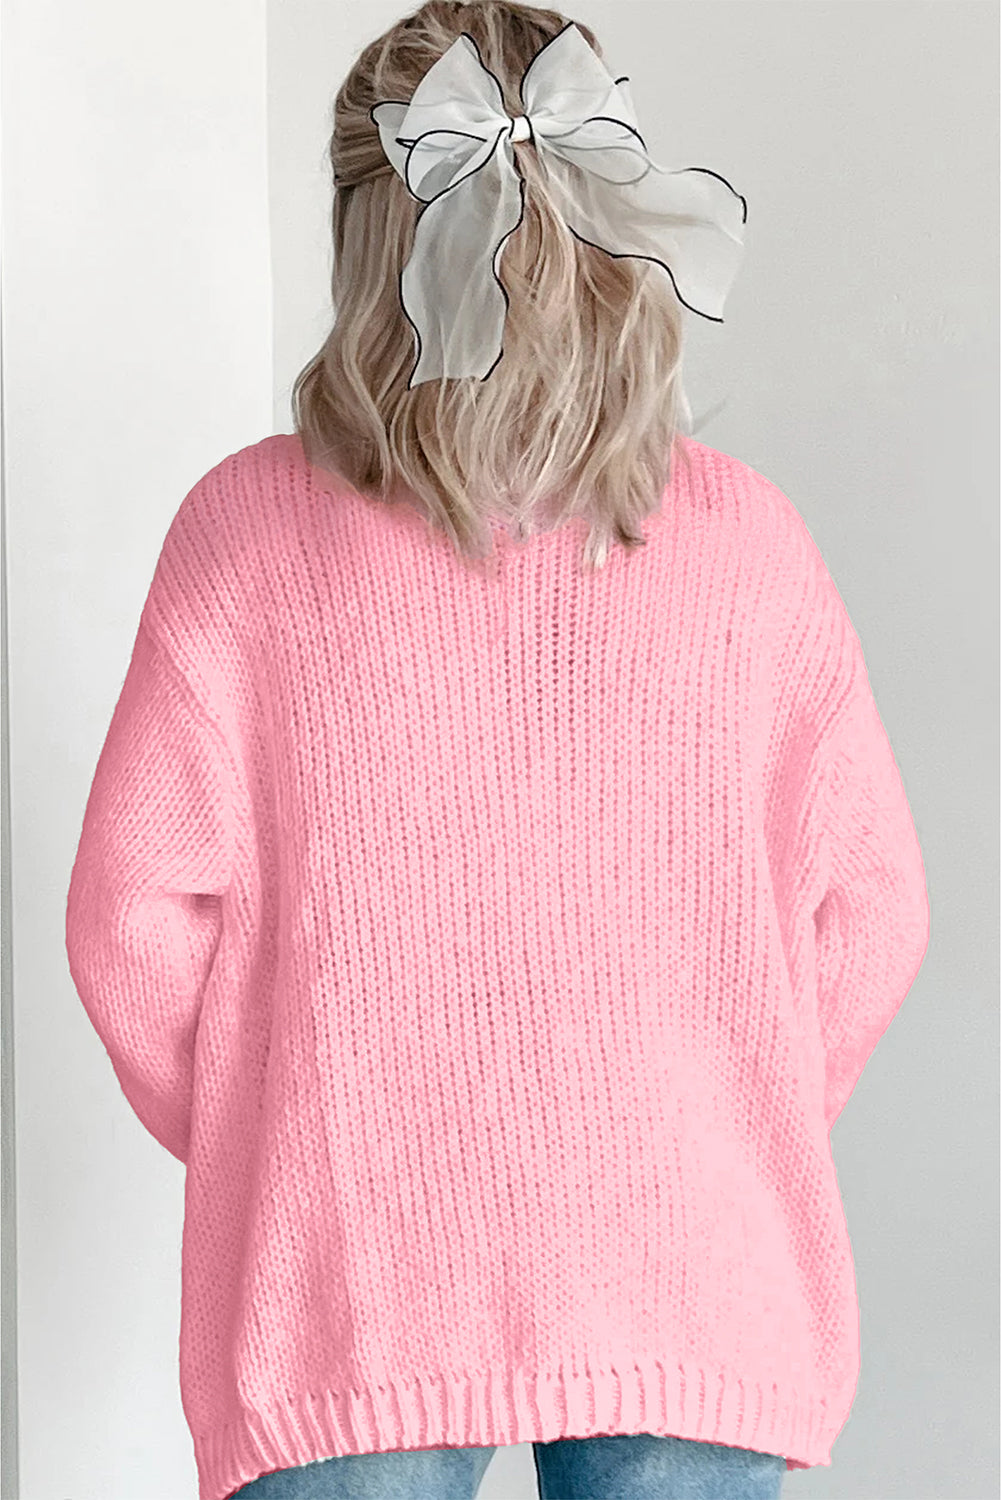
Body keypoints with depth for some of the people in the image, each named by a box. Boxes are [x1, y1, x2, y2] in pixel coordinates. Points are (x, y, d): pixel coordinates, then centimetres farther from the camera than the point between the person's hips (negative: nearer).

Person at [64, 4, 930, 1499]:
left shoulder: (251, 525, -8)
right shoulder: (744, 535, -4)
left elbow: (138, 913, -6)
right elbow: (866, 905, 1)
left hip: (346, 1274, -1)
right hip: (692, 1277, 1)